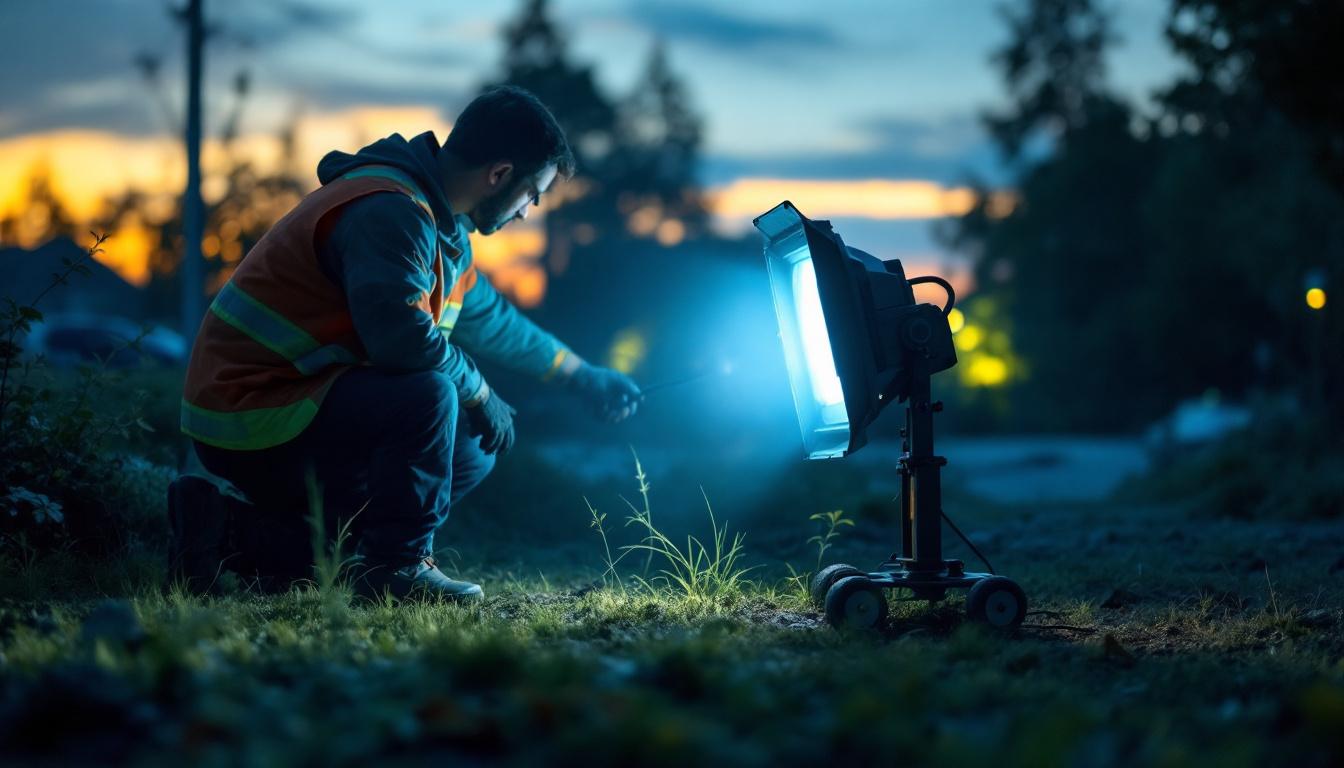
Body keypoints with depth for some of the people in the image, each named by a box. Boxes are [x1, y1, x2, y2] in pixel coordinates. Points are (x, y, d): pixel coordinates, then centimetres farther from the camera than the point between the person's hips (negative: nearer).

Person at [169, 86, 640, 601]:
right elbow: (403, 337, -30)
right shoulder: (389, 212, -20)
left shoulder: (439, 223, 15)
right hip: (252, 418, -11)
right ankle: (396, 569, -10)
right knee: (428, 397, -28)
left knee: (470, 453, 16)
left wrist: (583, 377, 38)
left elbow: (488, 316, 31)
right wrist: (481, 394, -11)